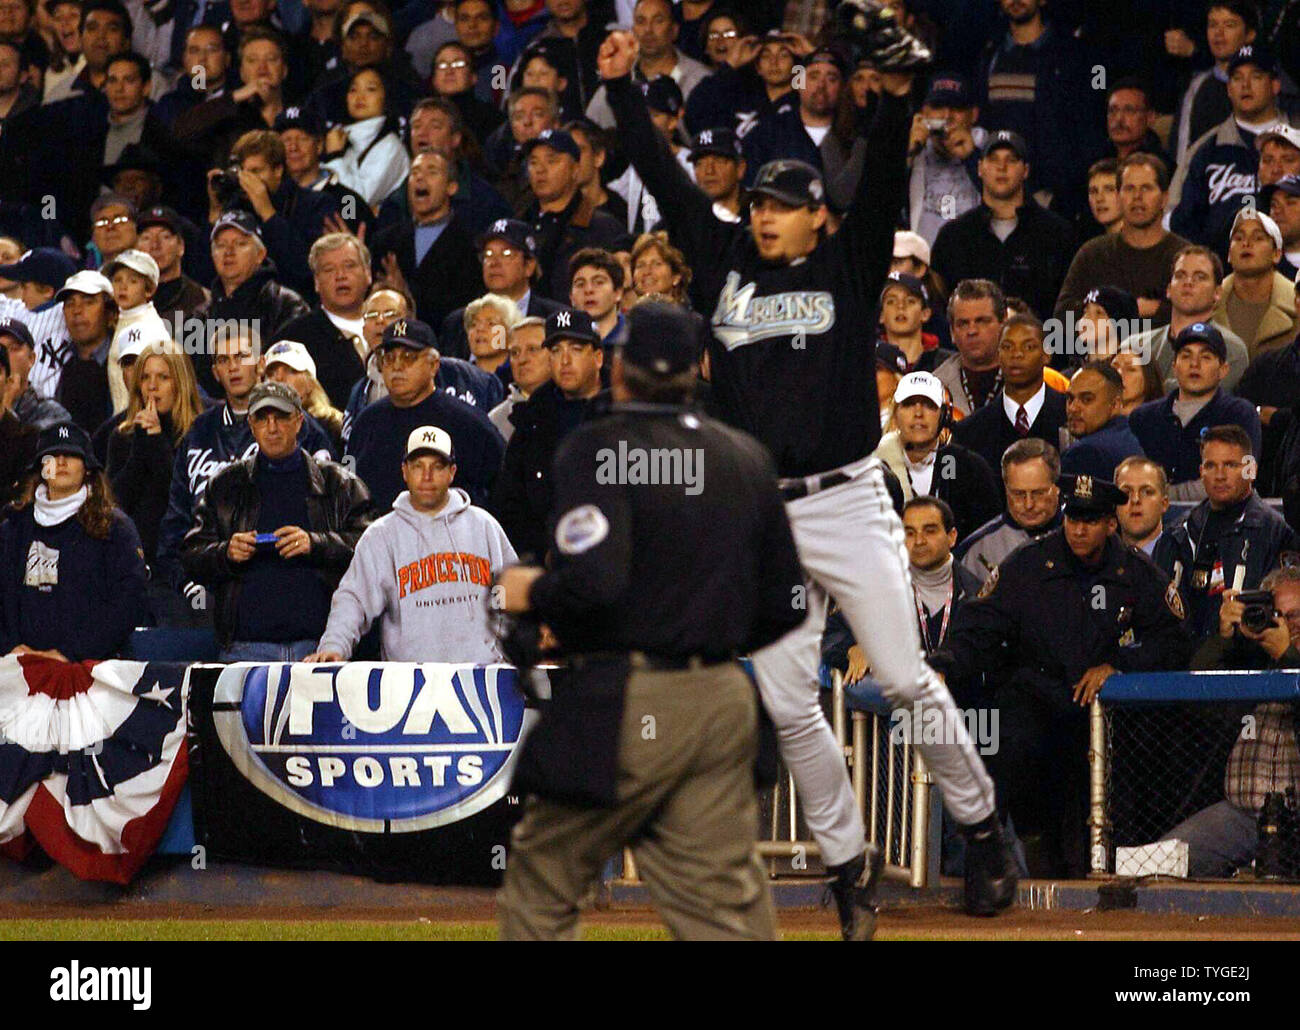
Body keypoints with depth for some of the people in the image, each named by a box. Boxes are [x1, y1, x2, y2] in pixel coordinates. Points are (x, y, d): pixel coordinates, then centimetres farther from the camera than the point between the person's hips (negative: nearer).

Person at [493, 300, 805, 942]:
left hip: (627, 707, -6)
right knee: (727, 906, 3)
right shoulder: (747, 457, 11)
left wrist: (530, 593, -4)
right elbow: (784, 605, 13)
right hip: (724, 705, 6)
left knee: (538, 887, 10)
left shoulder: (598, 450, -10)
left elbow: (592, 581, -23)